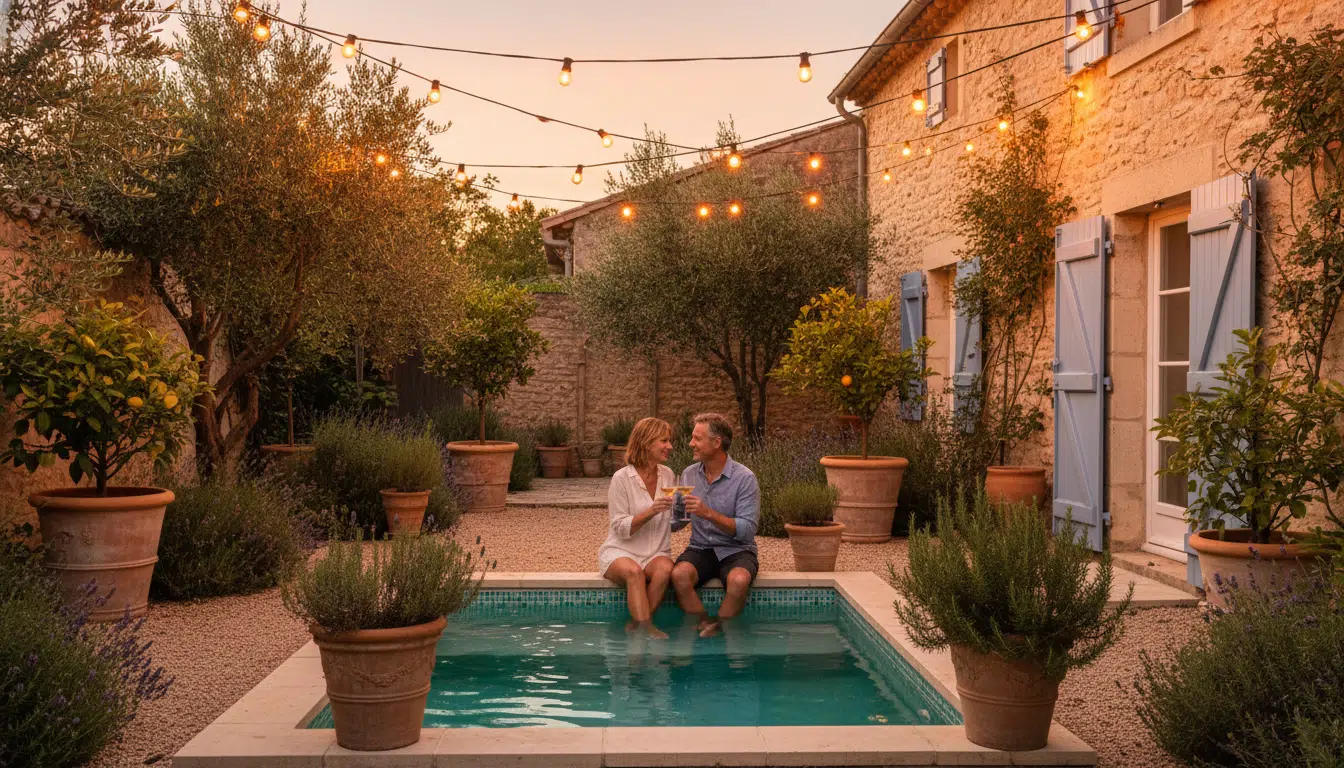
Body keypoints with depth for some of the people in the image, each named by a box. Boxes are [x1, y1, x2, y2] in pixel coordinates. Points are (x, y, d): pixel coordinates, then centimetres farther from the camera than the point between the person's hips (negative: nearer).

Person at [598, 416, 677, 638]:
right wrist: (651, 511, -25)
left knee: (665, 569, -31)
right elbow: (621, 529, -12)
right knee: (634, 572, -37)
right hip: (621, 551, -4)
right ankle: (646, 627, -34)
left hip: (656, 553, 4)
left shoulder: (668, 475, 8)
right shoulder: (622, 478, -8)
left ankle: (637, 623, -22)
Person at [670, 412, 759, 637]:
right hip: (700, 549, 3)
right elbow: (677, 521, 15)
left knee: (738, 580, -36)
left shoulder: (745, 479, -9)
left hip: (736, 551, -3)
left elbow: (747, 530, -17)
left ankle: (719, 627, -13)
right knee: (679, 574, -30)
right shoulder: (689, 475, 7)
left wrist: (709, 514, -26)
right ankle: (705, 625, -13)